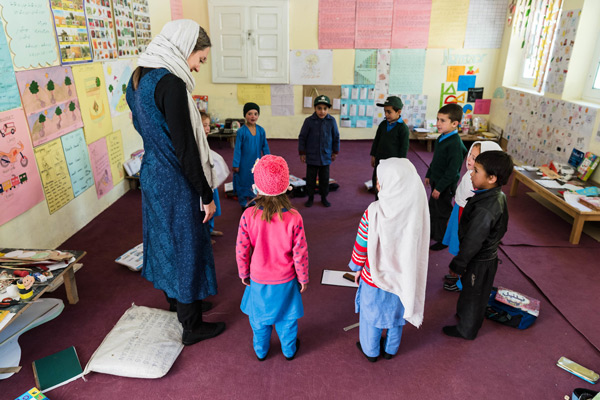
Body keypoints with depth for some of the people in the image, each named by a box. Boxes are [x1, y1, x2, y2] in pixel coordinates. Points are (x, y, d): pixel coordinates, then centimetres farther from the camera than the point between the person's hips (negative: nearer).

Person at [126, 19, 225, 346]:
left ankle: (175, 298, 45)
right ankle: (192, 326, 21)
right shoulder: (170, 83, -23)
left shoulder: (138, 78, 7)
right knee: (186, 245, 4)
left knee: (165, 237, 22)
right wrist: (206, 194, -15)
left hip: (151, 175, 9)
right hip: (176, 183, -9)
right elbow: (184, 147, -24)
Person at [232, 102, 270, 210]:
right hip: (244, 163, -3)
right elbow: (237, 148, -9)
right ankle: (244, 204, 26)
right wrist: (236, 165, -9)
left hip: (256, 162, 3)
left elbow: (265, 146, 6)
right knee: (244, 183, 9)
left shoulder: (261, 130, -3)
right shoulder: (241, 131, -12)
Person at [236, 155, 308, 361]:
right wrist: (303, 278, 2)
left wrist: (244, 274, 7)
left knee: (259, 318, 24)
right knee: (286, 317, 23)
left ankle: (261, 351, 45)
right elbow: (300, 253, -14)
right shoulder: (293, 217, -23)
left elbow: (241, 250, -11)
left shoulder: (248, 216, -22)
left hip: (258, 280, 1)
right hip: (285, 281, 0)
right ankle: (289, 349, 45)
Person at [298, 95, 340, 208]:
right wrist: (302, 153, -1)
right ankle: (310, 197, 26)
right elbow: (302, 137, -3)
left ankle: (324, 197, 29)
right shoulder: (309, 121, -11)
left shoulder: (332, 121, -7)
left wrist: (335, 152, 10)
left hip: (326, 157, 1)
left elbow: (336, 137, 5)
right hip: (311, 157, -1)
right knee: (310, 178, 10)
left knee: (325, 178, 12)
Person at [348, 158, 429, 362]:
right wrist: (407, 266, 12)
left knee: (372, 313, 22)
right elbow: (421, 246, -4)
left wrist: (357, 268, 1)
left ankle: (371, 350, 44)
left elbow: (361, 246, -17)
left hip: (375, 276, -3)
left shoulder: (375, 212, -29)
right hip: (403, 276, 4)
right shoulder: (417, 208, -17)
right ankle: (390, 349, 48)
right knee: (396, 313, 26)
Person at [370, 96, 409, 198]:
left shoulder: (403, 128, -13)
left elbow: (404, 147, -10)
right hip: (380, 159, 6)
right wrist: (373, 155, 12)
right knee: (376, 184, 15)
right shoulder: (383, 124, 3)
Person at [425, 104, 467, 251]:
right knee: (433, 208, 22)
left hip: (446, 185, -9)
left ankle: (443, 240, 22)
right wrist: (429, 175, 21)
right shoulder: (442, 138, 4)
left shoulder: (455, 143, -25)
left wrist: (440, 187, -23)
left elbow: (452, 170, -25)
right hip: (436, 181, 9)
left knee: (442, 213, 5)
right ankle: (432, 233, 42)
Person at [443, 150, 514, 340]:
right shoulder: (498, 196, -6)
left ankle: (466, 329, 35)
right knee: (477, 294, 27)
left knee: (472, 295, 14)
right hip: (488, 255, 8)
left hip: (479, 262, -8)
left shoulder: (484, 210, -36)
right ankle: (464, 314, 50)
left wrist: (458, 264, -14)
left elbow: (472, 242, -28)